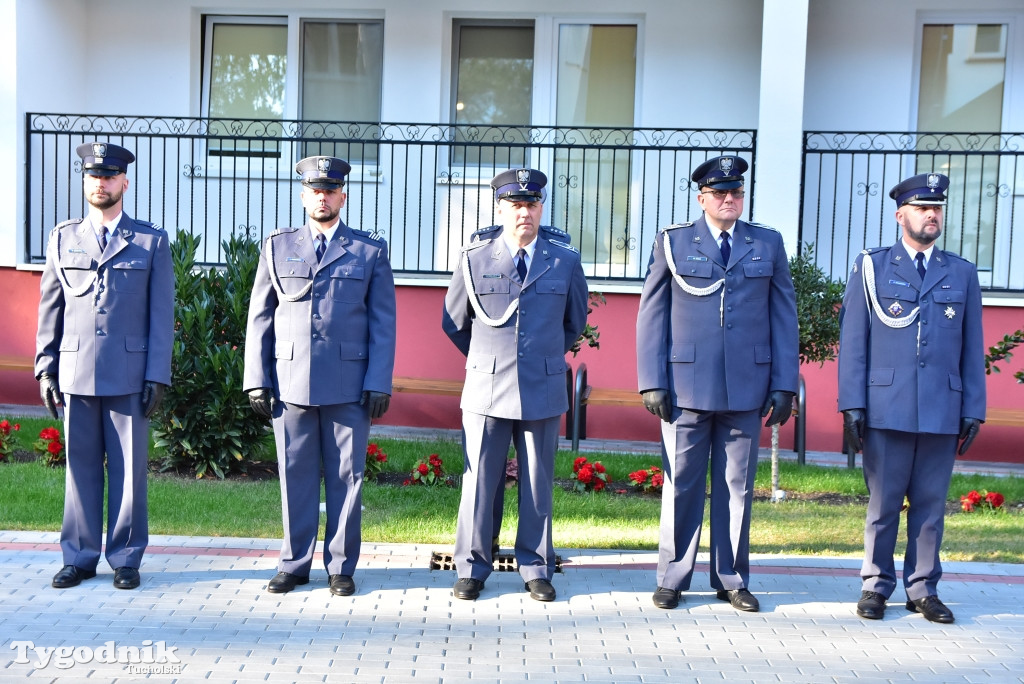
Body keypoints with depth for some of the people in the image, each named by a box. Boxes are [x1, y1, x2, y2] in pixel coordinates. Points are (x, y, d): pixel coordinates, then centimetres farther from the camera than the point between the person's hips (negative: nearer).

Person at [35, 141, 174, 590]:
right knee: (80, 467, 6)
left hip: (129, 374, -2)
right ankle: (79, 558, 16)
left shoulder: (152, 241, 6)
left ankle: (125, 559, 12)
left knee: (128, 468, 2)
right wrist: (45, 368, 5)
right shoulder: (63, 239, 12)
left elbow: (162, 314, 2)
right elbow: (49, 309, 12)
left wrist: (158, 376, -4)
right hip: (76, 373, 2)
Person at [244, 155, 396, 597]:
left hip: (348, 386, -1)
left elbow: (383, 324, 4)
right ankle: (294, 564, 18)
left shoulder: (370, 252, 8)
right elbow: (259, 319, 11)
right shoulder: (277, 247, 12)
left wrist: (379, 384, -4)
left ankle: (340, 567, 15)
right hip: (290, 384, 1)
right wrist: (257, 380, 3)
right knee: (295, 477, 6)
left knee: (346, 477, 4)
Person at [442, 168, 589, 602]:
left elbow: (575, 323, 19)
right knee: (478, 482, 4)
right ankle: (472, 569, 17)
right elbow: (453, 323, 14)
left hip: (543, 391, 1)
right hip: (486, 390, 0)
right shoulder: (473, 259, 2)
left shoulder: (566, 262, 3)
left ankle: (536, 570, 21)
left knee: (537, 485, 8)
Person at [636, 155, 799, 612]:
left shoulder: (768, 245, 10)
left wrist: (784, 384, 2)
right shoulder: (672, 243, 6)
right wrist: (652, 382, -3)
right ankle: (672, 578, 16)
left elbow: (784, 318, 9)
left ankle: (732, 579, 20)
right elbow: (651, 315, 4)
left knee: (737, 487, 8)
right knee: (681, 484, 4)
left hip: (746, 387, 1)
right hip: (686, 386, -1)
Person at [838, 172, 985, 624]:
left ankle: (923, 590, 16)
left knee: (931, 505, 6)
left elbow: (972, 348, 12)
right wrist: (852, 405, -4)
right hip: (885, 409, -2)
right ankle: (876, 586, 15)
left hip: (943, 412, 2)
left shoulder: (962, 273, 13)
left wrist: (974, 409, 5)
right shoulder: (871, 266, 6)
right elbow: (852, 340, 2)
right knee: (883, 504, 4)